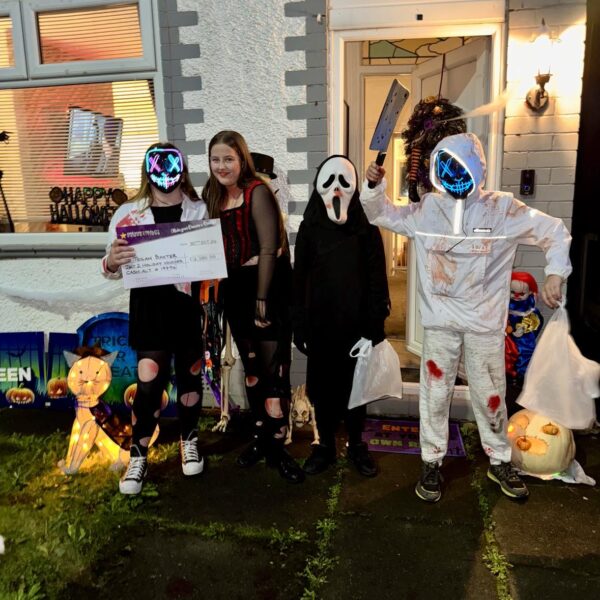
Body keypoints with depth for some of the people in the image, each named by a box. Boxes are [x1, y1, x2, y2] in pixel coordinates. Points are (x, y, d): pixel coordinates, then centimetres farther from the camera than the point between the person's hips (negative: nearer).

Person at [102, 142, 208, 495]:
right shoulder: (129, 213, 2)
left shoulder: (199, 211, 5)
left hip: (190, 309, 2)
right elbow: (115, 270, 3)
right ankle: (139, 456, 14)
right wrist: (111, 262, -21)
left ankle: (189, 441, 33)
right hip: (149, 310, -1)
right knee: (149, 383, -3)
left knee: (190, 376, 12)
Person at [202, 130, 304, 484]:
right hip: (235, 291, 7)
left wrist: (262, 299, -16)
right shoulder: (213, 195, 10)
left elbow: (269, 249, -15)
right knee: (251, 368, 14)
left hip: (268, 289, -6)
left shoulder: (257, 192, -10)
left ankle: (277, 446, 9)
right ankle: (261, 436, 27)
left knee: (275, 371, -3)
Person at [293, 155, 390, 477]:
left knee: (356, 385, 12)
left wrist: (376, 324, -9)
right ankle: (325, 444, 27)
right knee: (322, 386, 11)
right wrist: (298, 324, -2)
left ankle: (356, 445, 29)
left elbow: (377, 279, -4)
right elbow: (299, 279, 2)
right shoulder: (309, 228, 2)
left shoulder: (367, 228, -2)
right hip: (320, 324, 1)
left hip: (357, 323, -1)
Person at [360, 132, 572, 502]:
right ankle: (432, 463, 25)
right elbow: (382, 215, 9)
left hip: (485, 322, -1)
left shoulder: (503, 209, -5)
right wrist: (375, 187, -10)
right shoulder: (426, 209, -1)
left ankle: (500, 462, 33)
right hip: (440, 321, 1)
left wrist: (556, 273, -11)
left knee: (490, 395, 12)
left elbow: (554, 231, 2)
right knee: (435, 394, 8)